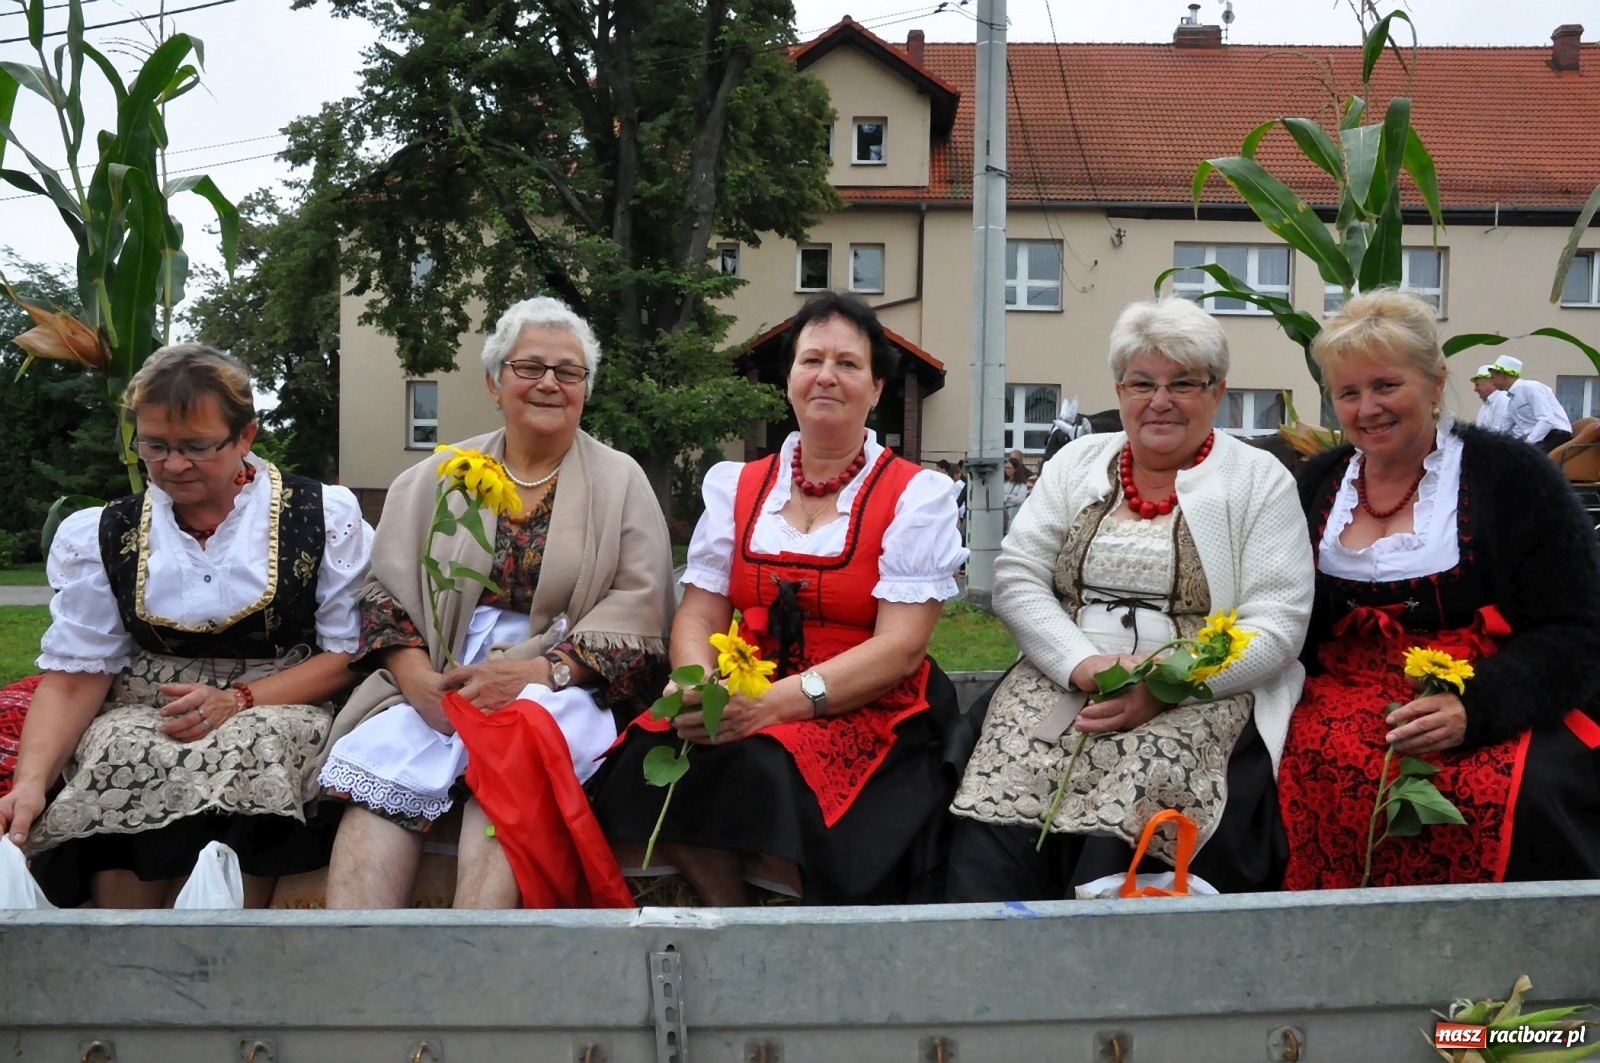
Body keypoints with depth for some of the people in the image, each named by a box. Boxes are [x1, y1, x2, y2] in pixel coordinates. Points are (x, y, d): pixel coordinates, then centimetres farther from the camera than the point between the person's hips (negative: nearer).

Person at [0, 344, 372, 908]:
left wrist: (240, 700, -15)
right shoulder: (99, 536, 10)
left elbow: (350, 653, 0)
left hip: (279, 707, -2)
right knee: (123, 759, -33)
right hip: (141, 712, 2)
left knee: (242, 757, -36)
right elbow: (74, 674, 2)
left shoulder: (326, 517, 3)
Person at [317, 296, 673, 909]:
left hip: (566, 689, -2)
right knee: (382, 756, -29)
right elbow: (386, 589, 11)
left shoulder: (620, 482, 11)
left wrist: (540, 669, -16)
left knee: (510, 759, -35)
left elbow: (637, 612, 0)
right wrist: (416, 675, -10)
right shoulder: (436, 479, 18)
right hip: (437, 682, 2)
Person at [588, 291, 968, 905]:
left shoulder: (916, 496, 2)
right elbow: (699, 613, 8)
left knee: (764, 771, -34)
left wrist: (775, 703, -21)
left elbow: (901, 646, -8)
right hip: (742, 710, 3)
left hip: (867, 713, -3)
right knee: (647, 761, -27)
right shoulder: (736, 487, 15)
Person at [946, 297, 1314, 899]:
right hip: (1061, 682, 3)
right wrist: (1085, 665, -10)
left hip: (1200, 698, -2)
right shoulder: (1077, 463, 18)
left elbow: (1276, 626, -2)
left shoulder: (1259, 481, 8)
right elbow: (1015, 579, 9)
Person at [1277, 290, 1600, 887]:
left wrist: (1474, 708, -21)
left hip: (1499, 711, -2)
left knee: (1524, 793, -35)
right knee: (1315, 770, -31)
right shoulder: (1313, 486, 15)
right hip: (1346, 697, 3)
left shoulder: (1509, 475, 2)